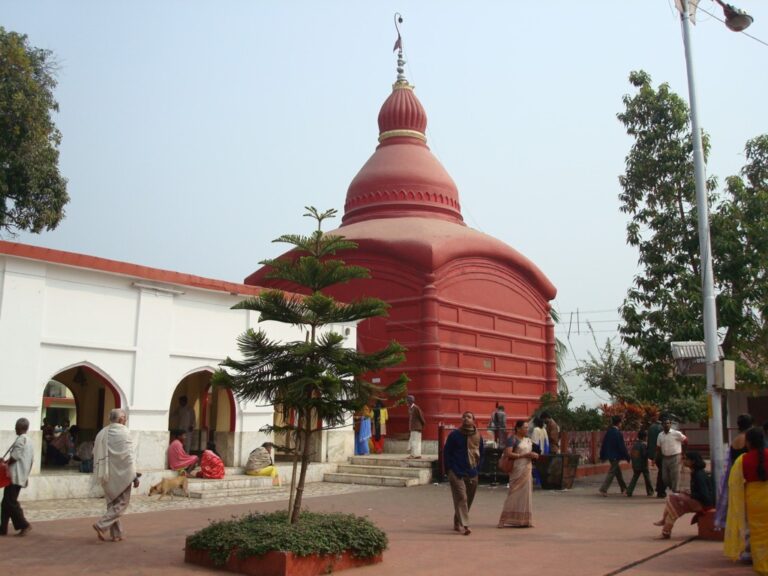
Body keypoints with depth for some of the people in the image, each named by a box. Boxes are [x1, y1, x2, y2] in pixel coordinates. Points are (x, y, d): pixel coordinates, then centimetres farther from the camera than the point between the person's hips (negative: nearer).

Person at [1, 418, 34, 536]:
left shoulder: (20, 440, -13)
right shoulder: (29, 441, 15)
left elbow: (15, 457, -18)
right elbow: (31, 460, 16)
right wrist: (26, 475, 20)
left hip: (15, 476, -9)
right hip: (21, 476, 9)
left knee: (10, 502, -7)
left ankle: (24, 525, -9)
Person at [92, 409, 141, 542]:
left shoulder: (102, 433, 4)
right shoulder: (124, 434, -15)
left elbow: (96, 454, 11)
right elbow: (129, 457, -16)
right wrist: (135, 476, -11)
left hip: (107, 475, 7)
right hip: (121, 474, -7)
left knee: (112, 503, 15)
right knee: (121, 503, 5)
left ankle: (116, 534, 17)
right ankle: (101, 525, -9)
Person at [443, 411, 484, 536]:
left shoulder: (478, 436, 7)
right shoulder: (454, 435, -3)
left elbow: (481, 454, 15)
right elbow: (446, 453, 0)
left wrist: (477, 469, 6)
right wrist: (451, 469, -6)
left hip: (472, 474, 5)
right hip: (457, 473, -5)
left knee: (468, 500, 11)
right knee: (461, 499, -14)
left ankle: (457, 523, 26)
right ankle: (464, 525, -18)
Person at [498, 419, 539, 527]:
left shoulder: (528, 440, 16)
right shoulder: (513, 440, -8)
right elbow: (508, 454, -19)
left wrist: (534, 456, 4)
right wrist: (525, 455, -19)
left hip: (527, 469, 8)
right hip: (517, 470, -8)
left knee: (525, 494, 9)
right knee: (515, 494, -6)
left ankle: (523, 520, 15)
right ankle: (510, 520, -1)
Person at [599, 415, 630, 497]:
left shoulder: (608, 431, 3)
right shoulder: (618, 433, -19)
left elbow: (604, 444, 8)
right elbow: (622, 446, -17)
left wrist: (602, 456, 16)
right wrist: (627, 457, -7)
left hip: (609, 455, 8)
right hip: (616, 456, -8)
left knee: (618, 472, 20)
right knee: (611, 473, -4)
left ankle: (623, 488, 32)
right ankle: (603, 489, -8)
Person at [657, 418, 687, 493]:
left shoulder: (676, 433, -8)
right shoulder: (660, 435, 6)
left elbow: (685, 440, 2)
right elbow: (658, 447, 11)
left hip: (674, 458, -5)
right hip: (665, 458, 5)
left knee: (675, 477, -3)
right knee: (664, 478, 9)